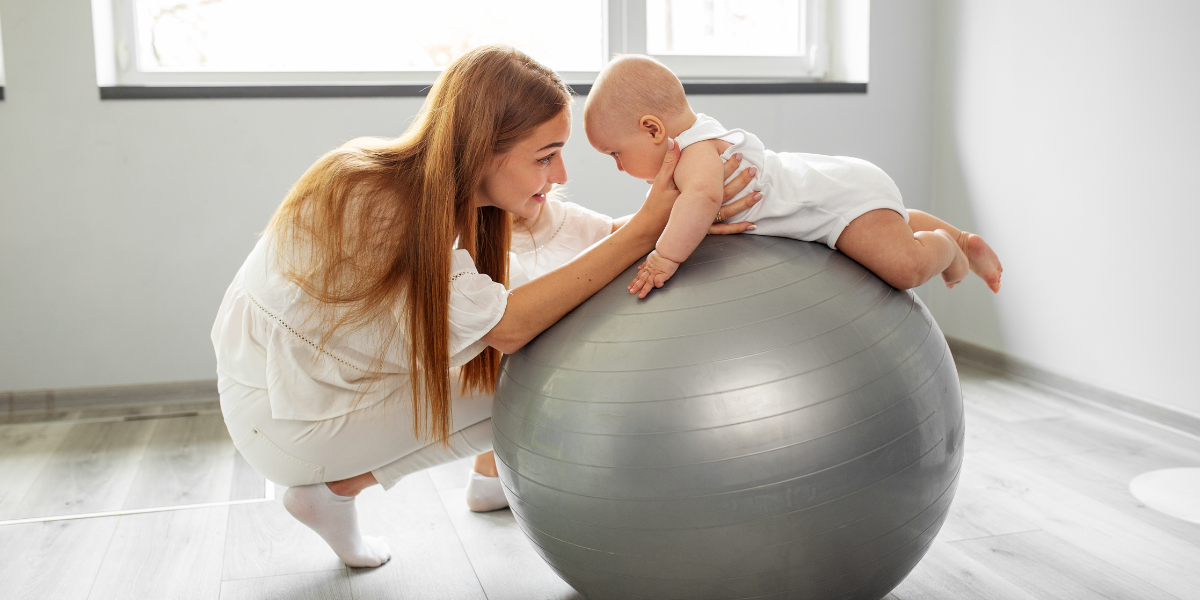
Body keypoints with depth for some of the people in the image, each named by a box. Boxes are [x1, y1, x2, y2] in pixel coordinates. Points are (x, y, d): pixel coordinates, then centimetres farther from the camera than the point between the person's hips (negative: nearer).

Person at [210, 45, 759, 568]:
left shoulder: (465, 184, -12)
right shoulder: (374, 206, -35)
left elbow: (606, 234, -11)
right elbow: (508, 327, -32)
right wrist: (645, 230, -36)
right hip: (279, 412, -7)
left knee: (523, 278, -2)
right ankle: (333, 488, 2)